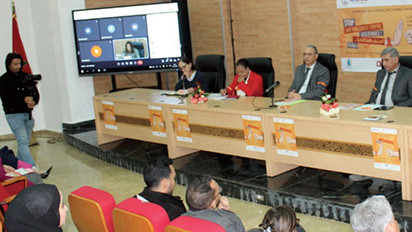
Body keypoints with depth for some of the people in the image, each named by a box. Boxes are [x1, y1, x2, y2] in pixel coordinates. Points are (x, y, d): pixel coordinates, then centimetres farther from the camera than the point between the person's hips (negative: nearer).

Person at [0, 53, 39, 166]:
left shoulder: (26, 77, 8)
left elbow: (36, 93, 9)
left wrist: (33, 102, -15)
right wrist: (24, 100, -23)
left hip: (27, 114, 5)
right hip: (14, 115, -5)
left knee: (26, 142, 10)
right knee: (23, 141, -12)